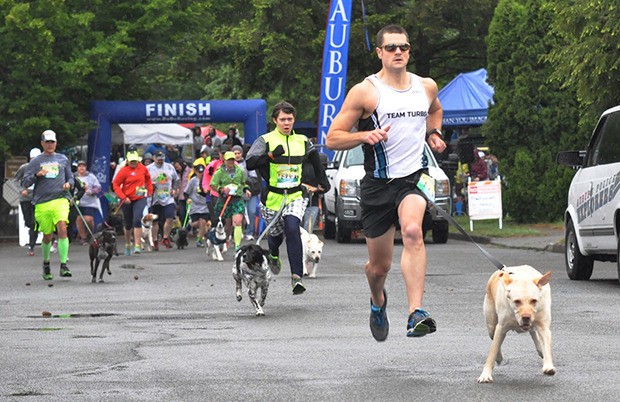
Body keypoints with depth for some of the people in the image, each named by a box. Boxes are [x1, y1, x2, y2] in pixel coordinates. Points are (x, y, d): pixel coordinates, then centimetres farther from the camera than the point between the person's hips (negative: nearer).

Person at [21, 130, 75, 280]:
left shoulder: (63, 159, 14)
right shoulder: (35, 162, 9)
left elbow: (70, 177, 23)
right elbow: (25, 183, 5)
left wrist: (68, 184, 0)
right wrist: (36, 175, -12)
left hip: (60, 200, 0)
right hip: (42, 203, 0)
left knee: (62, 228, -22)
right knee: (47, 236, 7)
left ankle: (64, 266, -22)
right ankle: (46, 263, 33)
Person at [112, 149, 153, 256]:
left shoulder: (143, 168, 2)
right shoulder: (124, 171, -9)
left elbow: (148, 179, 23)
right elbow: (115, 184, -10)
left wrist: (149, 191, 14)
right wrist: (123, 197, -18)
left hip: (140, 199, 1)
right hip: (127, 201, -1)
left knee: (137, 220, -19)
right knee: (128, 224, 11)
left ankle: (137, 246, -19)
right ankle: (128, 245, 34)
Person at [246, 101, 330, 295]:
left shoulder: (302, 141, 6)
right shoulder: (265, 140, -5)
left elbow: (314, 156, 27)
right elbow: (249, 163, -17)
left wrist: (323, 179, 26)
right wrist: (271, 155, -29)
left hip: (296, 196, 1)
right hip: (272, 197, -1)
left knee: (292, 229, -22)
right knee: (276, 233, 13)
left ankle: (297, 277, -26)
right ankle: (273, 256, 52)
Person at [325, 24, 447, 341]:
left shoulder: (426, 87, 8)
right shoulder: (365, 92, -5)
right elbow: (332, 138, -5)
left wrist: (433, 133, 13)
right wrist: (365, 136, -22)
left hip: (414, 177, 1)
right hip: (378, 184, -1)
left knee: (413, 231, -32)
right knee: (379, 266, 9)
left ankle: (416, 314, -40)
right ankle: (378, 302, 47)